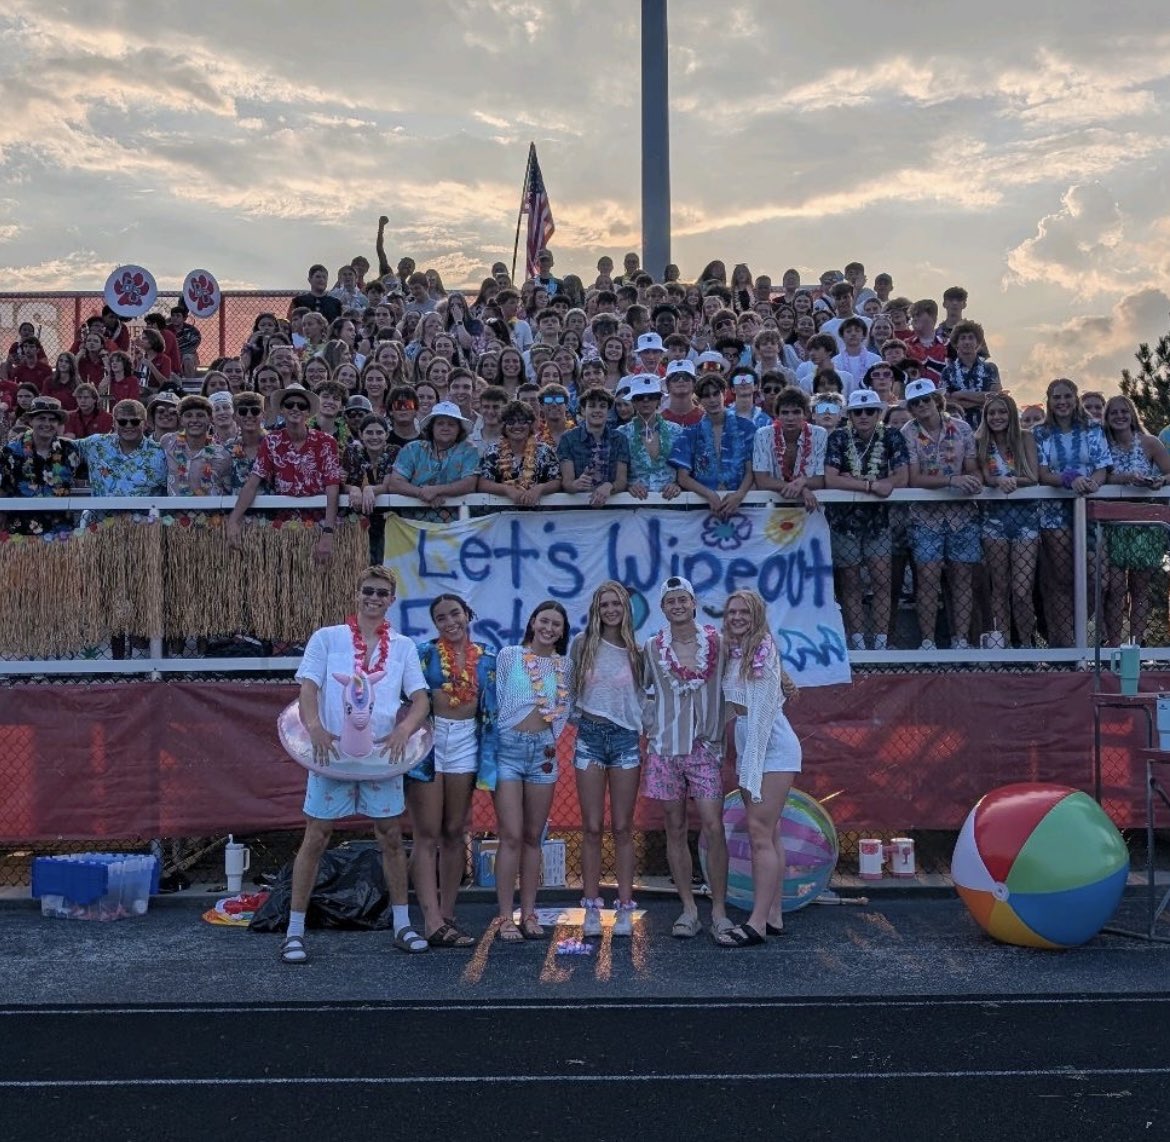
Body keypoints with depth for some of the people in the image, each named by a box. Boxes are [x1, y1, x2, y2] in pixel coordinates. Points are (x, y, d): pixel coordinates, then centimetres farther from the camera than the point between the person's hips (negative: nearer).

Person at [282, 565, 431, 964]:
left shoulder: (403, 646, 8)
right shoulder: (326, 638, 2)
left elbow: (421, 699, 3)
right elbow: (308, 688, -6)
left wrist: (404, 729, -16)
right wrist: (315, 727, -24)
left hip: (382, 753, 2)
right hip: (333, 750, -2)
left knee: (391, 838, 7)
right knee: (315, 838, 1)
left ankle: (402, 926, 18)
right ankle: (295, 931, 9)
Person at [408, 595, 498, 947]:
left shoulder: (485, 659, 9)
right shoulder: (424, 653, 0)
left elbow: (491, 709, 11)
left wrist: (488, 758, 6)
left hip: (465, 743, 4)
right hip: (428, 741, -4)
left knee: (454, 833, 9)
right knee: (427, 835, -4)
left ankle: (447, 914, 17)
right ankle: (432, 922, -7)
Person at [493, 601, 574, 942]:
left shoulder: (564, 666, 10)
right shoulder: (508, 656, 0)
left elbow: (565, 709, 15)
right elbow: (493, 700, 0)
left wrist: (550, 738, 4)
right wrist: (490, 740, -3)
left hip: (543, 750, 4)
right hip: (508, 747, -4)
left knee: (533, 837, 8)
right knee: (512, 837, -8)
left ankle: (529, 914, 15)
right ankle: (505, 917, -1)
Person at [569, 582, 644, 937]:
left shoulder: (636, 652, 6)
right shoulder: (582, 644, 3)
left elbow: (645, 696, 11)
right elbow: (567, 688, 10)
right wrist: (573, 716, 5)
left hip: (625, 738, 1)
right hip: (590, 737, 0)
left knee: (622, 828, 3)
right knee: (592, 828, 2)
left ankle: (625, 908, 8)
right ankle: (592, 908, 7)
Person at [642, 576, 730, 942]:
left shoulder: (718, 643, 1)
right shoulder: (652, 648, 3)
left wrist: (722, 734, 2)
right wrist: (650, 725, 4)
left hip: (704, 748, -1)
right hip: (665, 748, 1)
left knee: (713, 828, -8)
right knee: (676, 830, 5)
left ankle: (719, 910, 1)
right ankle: (688, 909, 13)